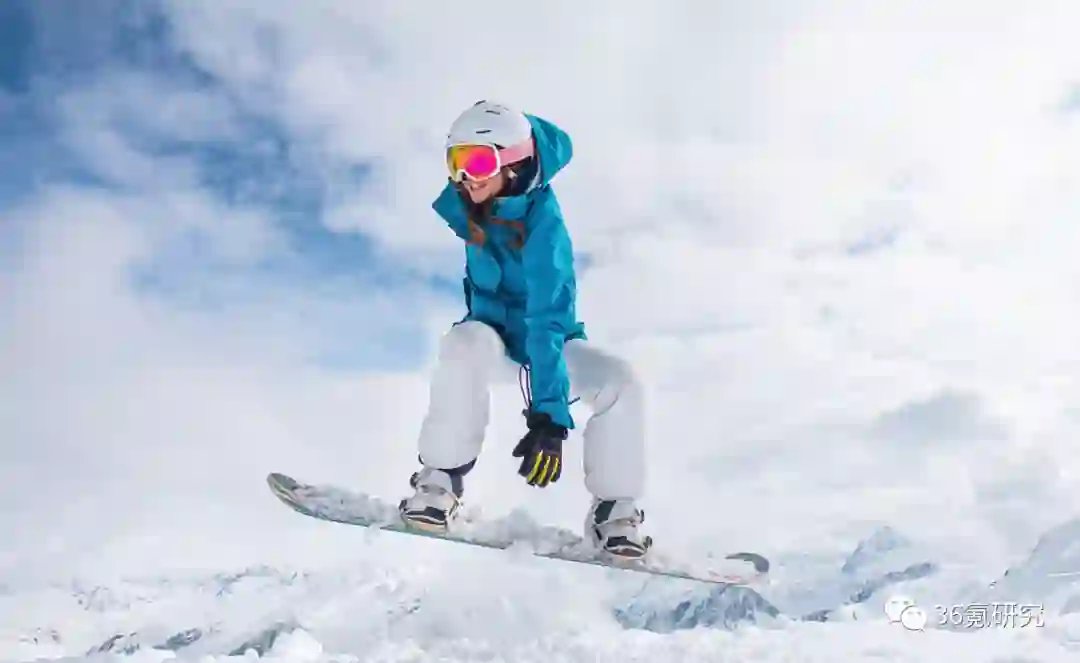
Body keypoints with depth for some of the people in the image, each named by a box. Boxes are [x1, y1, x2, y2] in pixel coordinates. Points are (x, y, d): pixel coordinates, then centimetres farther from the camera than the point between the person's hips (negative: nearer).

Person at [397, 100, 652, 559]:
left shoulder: (543, 226, -31)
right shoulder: (463, 206, -17)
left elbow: (550, 320, -42)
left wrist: (549, 414, -50)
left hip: (544, 337, -2)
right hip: (491, 332, 2)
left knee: (620, 381, -28)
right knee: (465, 345, -35)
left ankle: (613, 510, -10)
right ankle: (440, 479, -26)